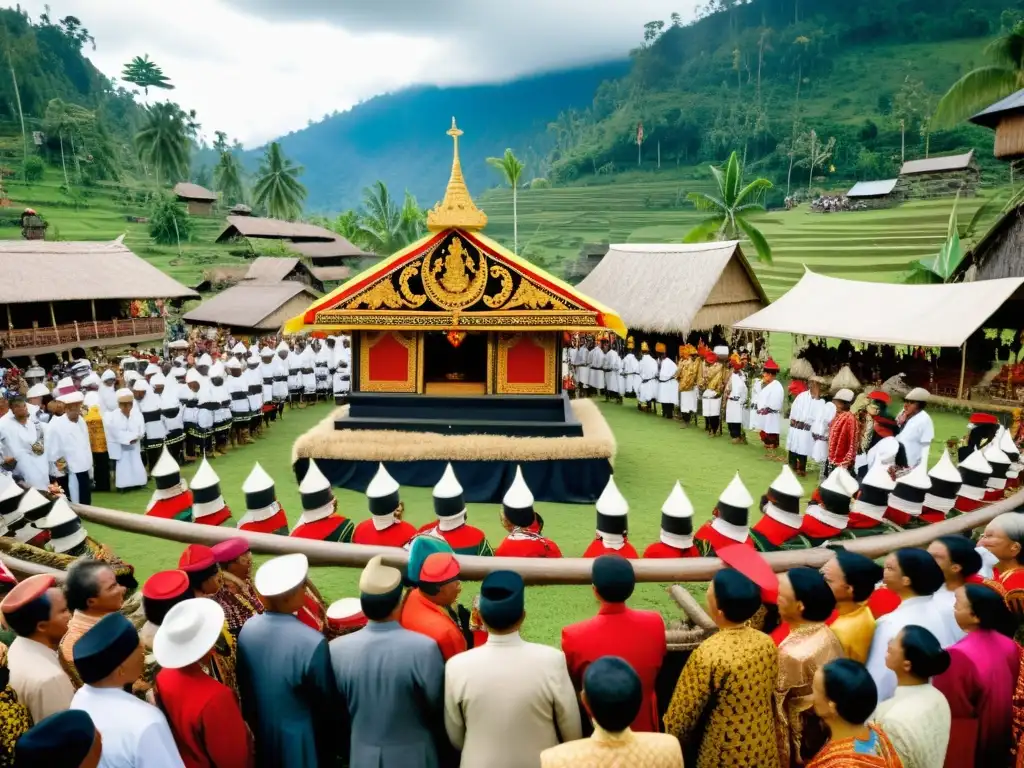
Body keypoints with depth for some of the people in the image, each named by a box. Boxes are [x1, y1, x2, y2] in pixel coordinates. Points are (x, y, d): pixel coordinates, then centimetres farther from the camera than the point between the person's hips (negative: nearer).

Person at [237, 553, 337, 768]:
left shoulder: (247, 629, -14)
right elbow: (326, 699, -18)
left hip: (260, 734, 6)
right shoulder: (311, 643, -33)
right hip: (299, 740, -6)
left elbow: (243, 684, 3)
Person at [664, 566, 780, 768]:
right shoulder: (767, 643, -11)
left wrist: (673, 738, 1)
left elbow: (684, 712, -17)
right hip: (764, 747, 6)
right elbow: (769, 693, 6)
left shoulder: (707, 654, -29)